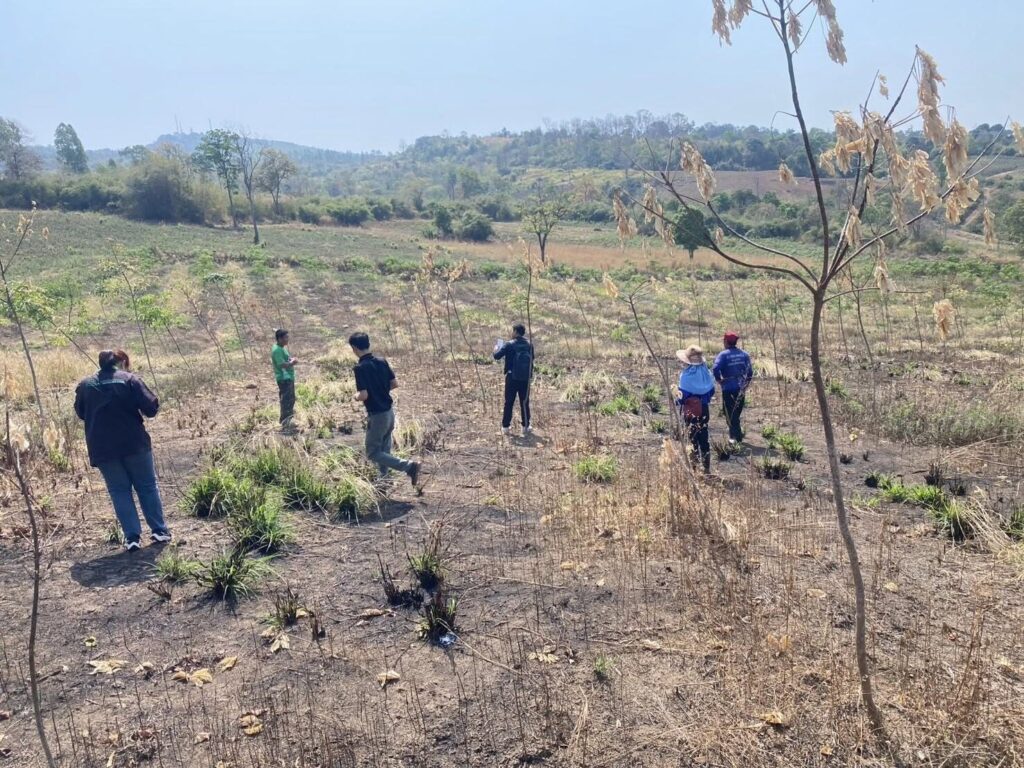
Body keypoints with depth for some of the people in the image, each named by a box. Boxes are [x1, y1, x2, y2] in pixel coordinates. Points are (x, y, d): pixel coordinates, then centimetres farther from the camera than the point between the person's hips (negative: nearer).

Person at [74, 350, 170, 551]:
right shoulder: (129, 379, -6)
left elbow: (80, 413, 15)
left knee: (120, 491, 8)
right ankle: (159, 530, 12)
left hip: (102, 449, 2)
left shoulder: (85, 385, 3)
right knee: (147, 486, 11)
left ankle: (132, 536, 2)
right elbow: (150, 407, -11)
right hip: (134, 444, -1)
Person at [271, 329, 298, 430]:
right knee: (286, 400, -7)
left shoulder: (282, 348, 14)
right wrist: (292, 362, -10)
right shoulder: (277, 350, -18)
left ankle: (287, 421, 31)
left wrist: (292, 360, 3)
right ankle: (285, 423, -1)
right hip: (284, 379, -11)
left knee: (291, 399, 19)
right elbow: (282, 364, -26)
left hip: (289, 377, 11)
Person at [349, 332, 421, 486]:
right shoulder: (382, 362, 3)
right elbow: (395, 383, 7)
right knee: (384, 450, 19)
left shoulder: (360, 368, -18)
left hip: (377, 416, -8)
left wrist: (356, 396, -1)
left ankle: (409, 466, -10)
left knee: (373, 453, 3)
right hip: (390, 412, 8)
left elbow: (364, 395, -23)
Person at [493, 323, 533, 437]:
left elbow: (497, 356, -9)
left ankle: (505, 427, 10)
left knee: (509, 403, 7)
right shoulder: (529, 345, 3)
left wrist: (496, 348, 12)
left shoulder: (509, 345, -9)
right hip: (525, 378, 2)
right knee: (524, 403, 9)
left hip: (512, 377, -2)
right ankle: (526, 427, 12)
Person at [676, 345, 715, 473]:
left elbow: (684, 395, -19)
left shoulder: (687, 374, -19)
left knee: (693, 438, 5)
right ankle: (706, 466, 21)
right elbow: (712, 391, 5)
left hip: (691, 410, -6)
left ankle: (694, 464, 9)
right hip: (704, 409, 6)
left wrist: (677, 401, 0)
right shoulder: (705, 372, -1)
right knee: (704, 436, 15)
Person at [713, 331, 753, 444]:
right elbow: (750, 371, 6)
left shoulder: (723, 355, -11)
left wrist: (718, 379, -9)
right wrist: (746, 383, 18)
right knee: (737, 412, 19)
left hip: (728, 389, -5)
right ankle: (734, 435, 26)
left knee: (730, 413, 2)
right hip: (741, 389, 5)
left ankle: (737, 436, -4)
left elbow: (716, 368, -25)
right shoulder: (744, 354, 5)